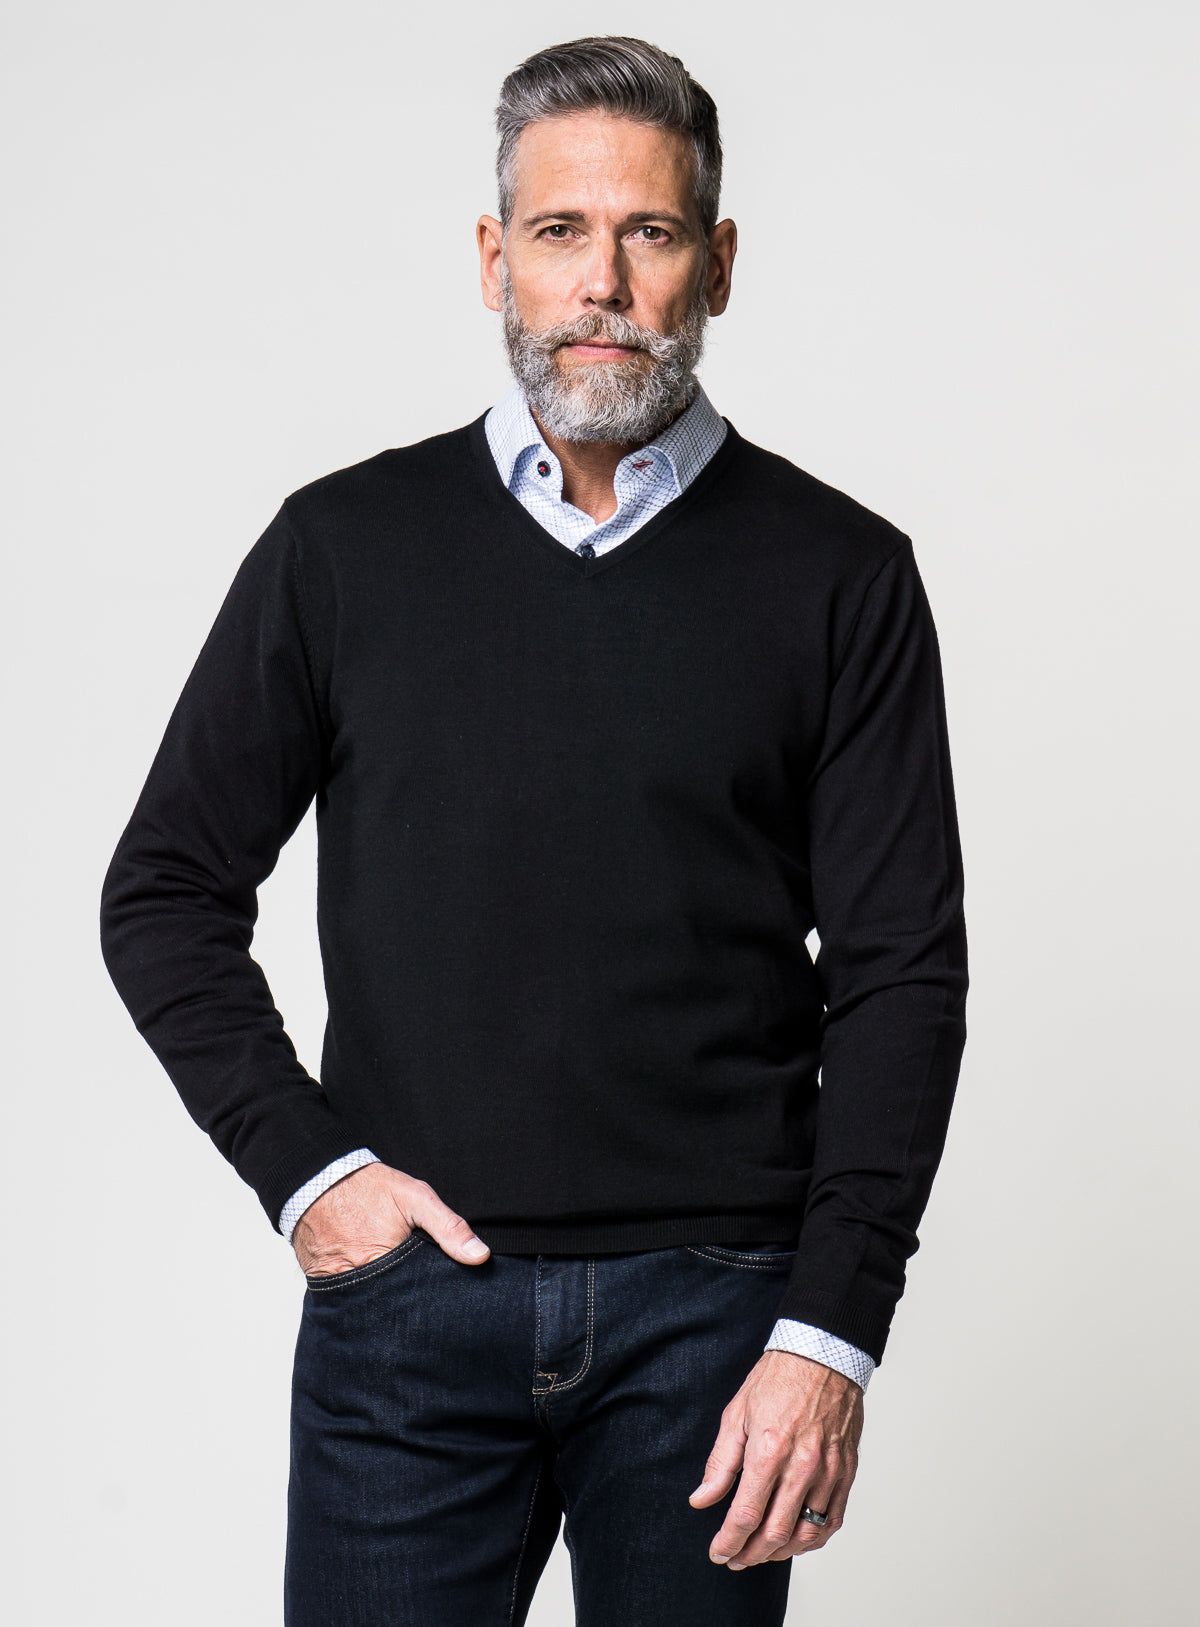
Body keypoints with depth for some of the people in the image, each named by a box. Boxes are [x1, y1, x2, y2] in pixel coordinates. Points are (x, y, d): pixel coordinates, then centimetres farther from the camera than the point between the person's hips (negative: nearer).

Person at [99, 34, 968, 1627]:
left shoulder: (839, 575, 2)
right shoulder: (346, 544, 5)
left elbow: (902, 975, -1)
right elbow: (165, 891, 9)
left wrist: (830, 1331, -8)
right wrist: (301, 1164, -2)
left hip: (711, 1311, 0)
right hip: (407, 1289, 1)